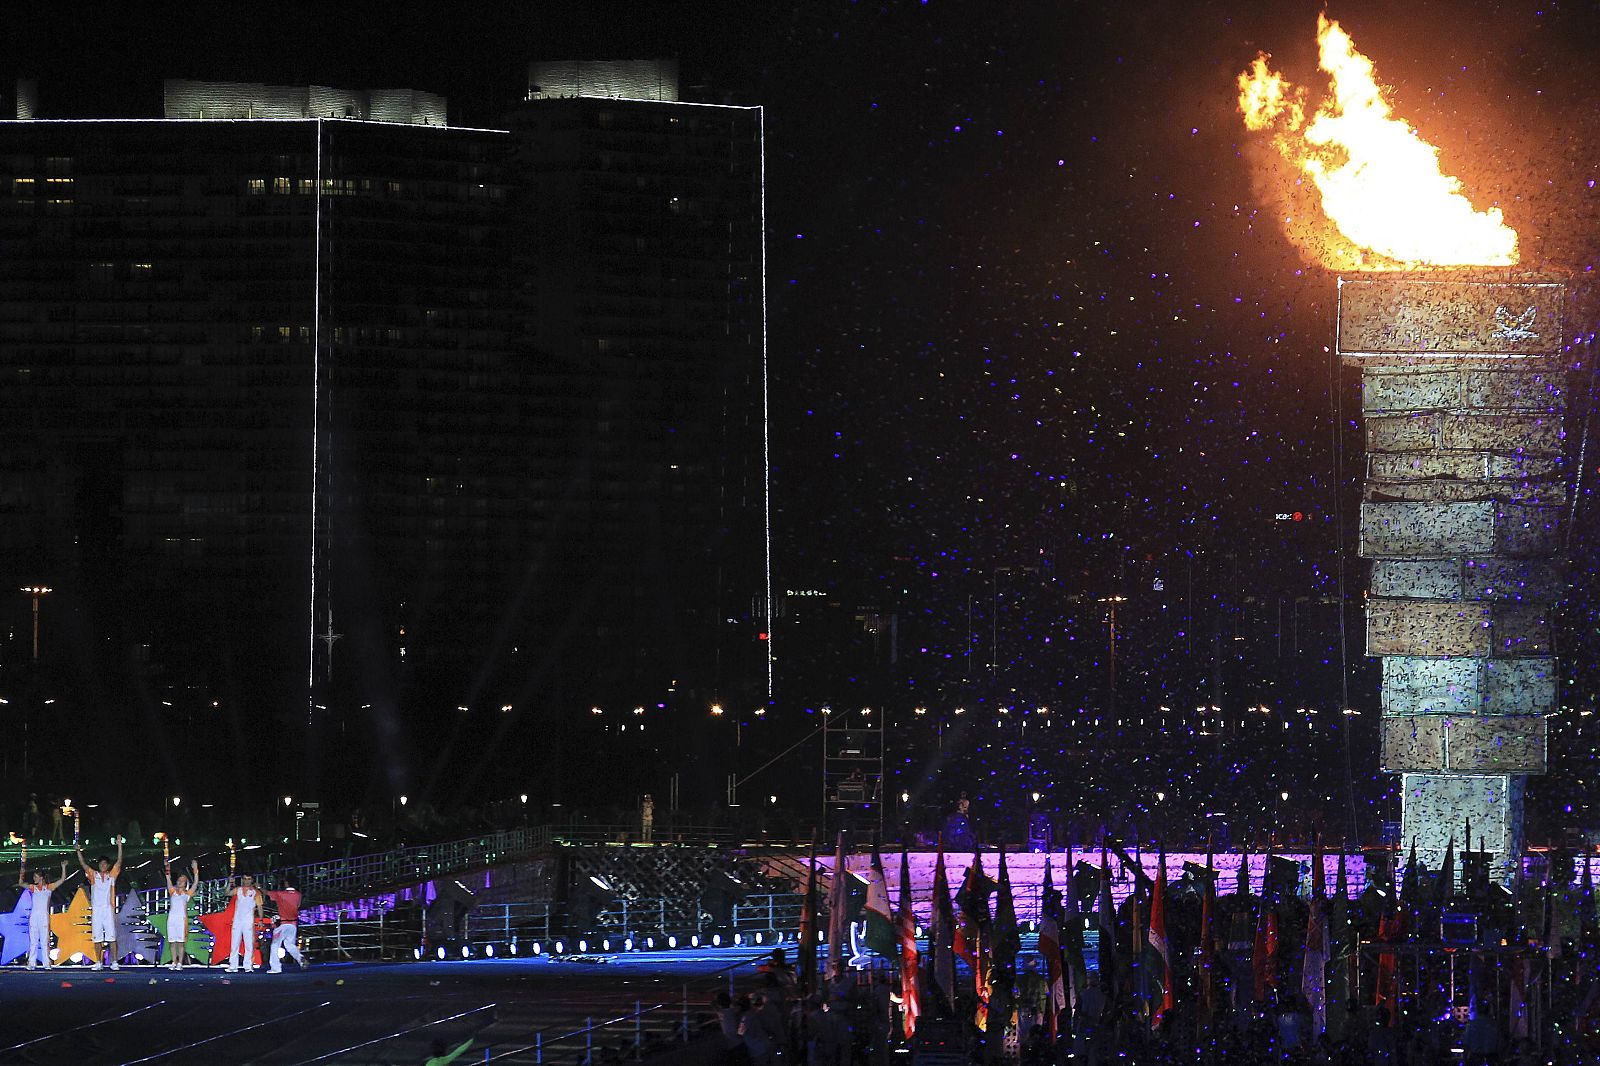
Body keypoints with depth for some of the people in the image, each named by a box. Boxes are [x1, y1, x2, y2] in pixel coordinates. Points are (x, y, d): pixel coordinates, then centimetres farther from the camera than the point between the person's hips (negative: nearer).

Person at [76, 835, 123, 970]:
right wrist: (78, 851, -10)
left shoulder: (112, 875, 6)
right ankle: (99, 962, 10)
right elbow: (83, 864, 1)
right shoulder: (93, 875, 9)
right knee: (97, 937, 5)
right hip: (96, 909, 2)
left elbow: (119, 862, -2)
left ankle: (114, 962, -5)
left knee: (111, 937, -5)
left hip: (109, 909, -2)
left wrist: (119, 846, -11)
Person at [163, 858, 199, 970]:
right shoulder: (173, 891, 15)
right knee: (172, 942, 3)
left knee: (181, 942, -4)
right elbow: (168, 881, 8)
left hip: (182, 918, -2)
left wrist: (195, 871, -1)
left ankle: (180, 963, -1)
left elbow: (195, 882, 5)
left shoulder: (187, 893, 11)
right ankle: (174, 962, 8)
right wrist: (168, 871, -2)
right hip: (172, 918, 2)